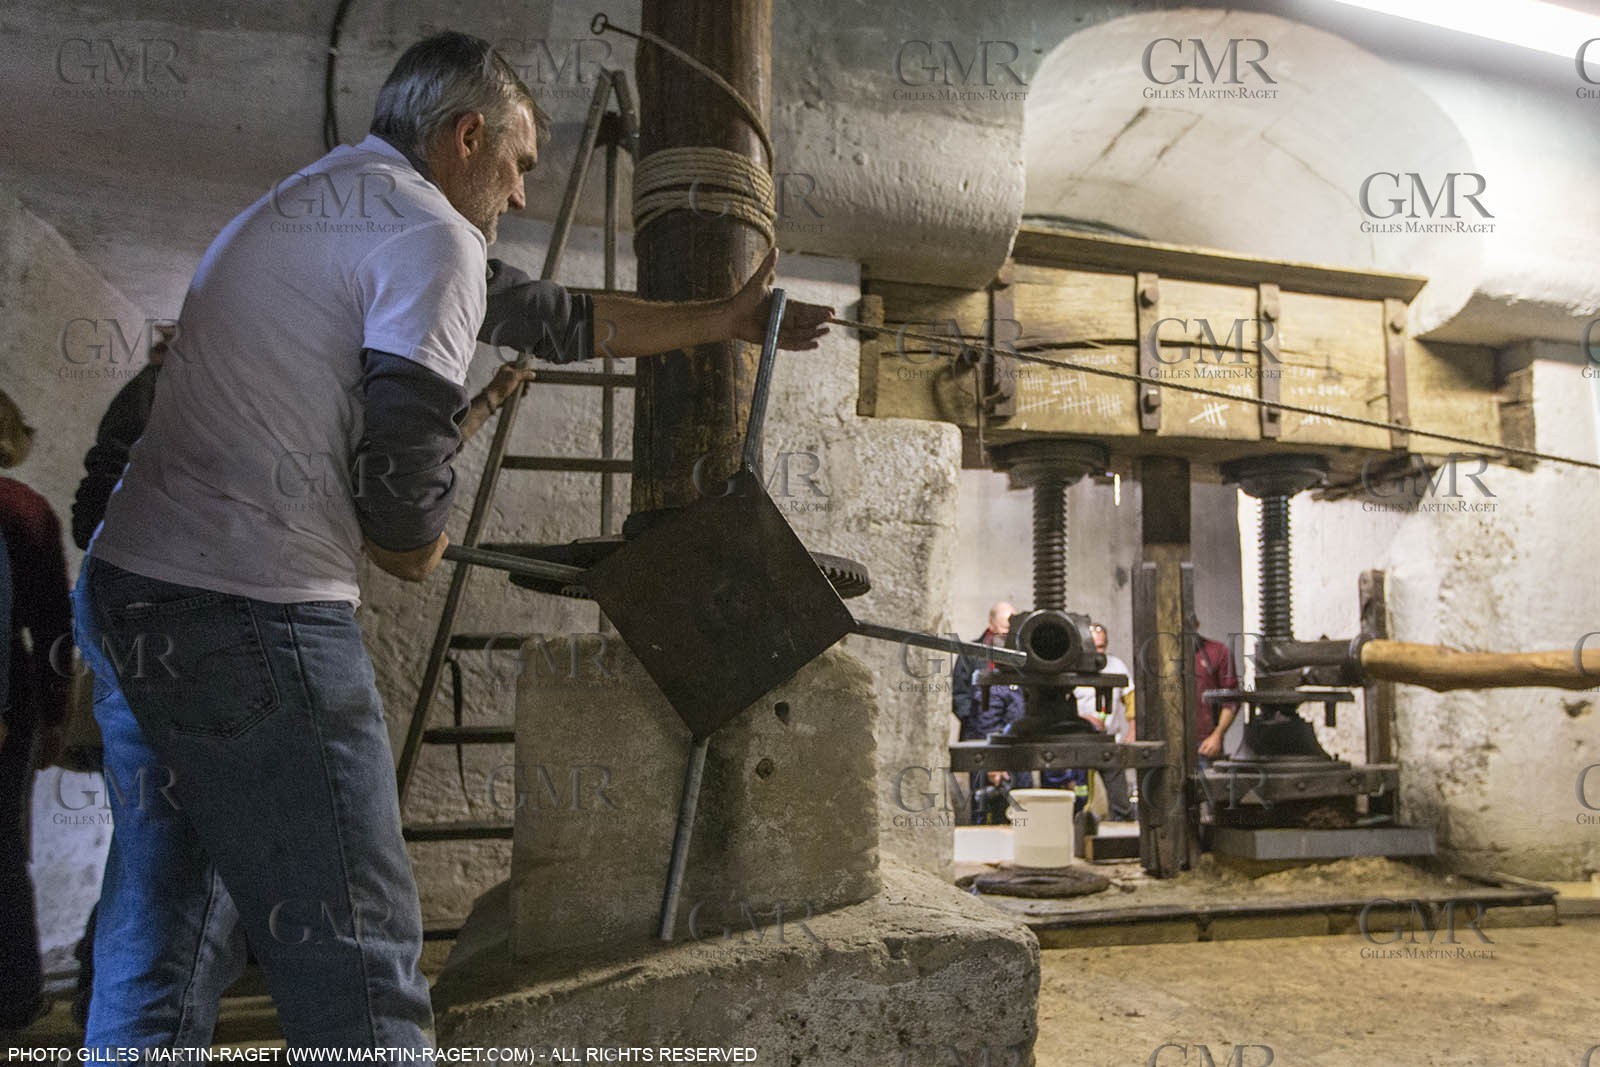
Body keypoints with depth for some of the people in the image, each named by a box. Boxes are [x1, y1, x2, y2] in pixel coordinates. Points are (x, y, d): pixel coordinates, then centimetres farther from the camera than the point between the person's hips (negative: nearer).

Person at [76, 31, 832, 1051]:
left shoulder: (309, 202, 23)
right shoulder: (430, 235, -9)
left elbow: (545, 312, 25)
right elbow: (403, 462, -20)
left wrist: (724, 319, 29)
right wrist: (415, 546, 4)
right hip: (251, 612, -10)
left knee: (163, 940, 18)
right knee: (357, 960, -3)